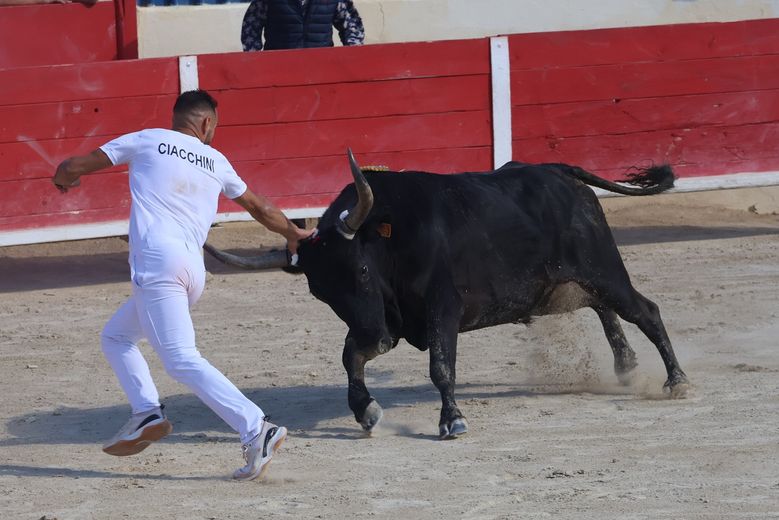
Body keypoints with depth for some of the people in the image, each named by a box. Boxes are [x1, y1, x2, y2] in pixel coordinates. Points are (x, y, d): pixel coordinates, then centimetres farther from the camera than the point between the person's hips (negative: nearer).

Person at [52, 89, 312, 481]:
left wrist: (63, 179, 38)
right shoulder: (216, 162, 20)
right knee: (116, 336, 25)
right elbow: (258, 206, 32)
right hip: (194, 271, 6)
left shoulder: (146, 141, 10)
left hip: (156, 265, -6)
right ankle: (146, 415, 8)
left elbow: (74, 168, 14)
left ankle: (256, 429, -28)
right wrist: (294, 235, 50)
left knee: (182, 360, -16)